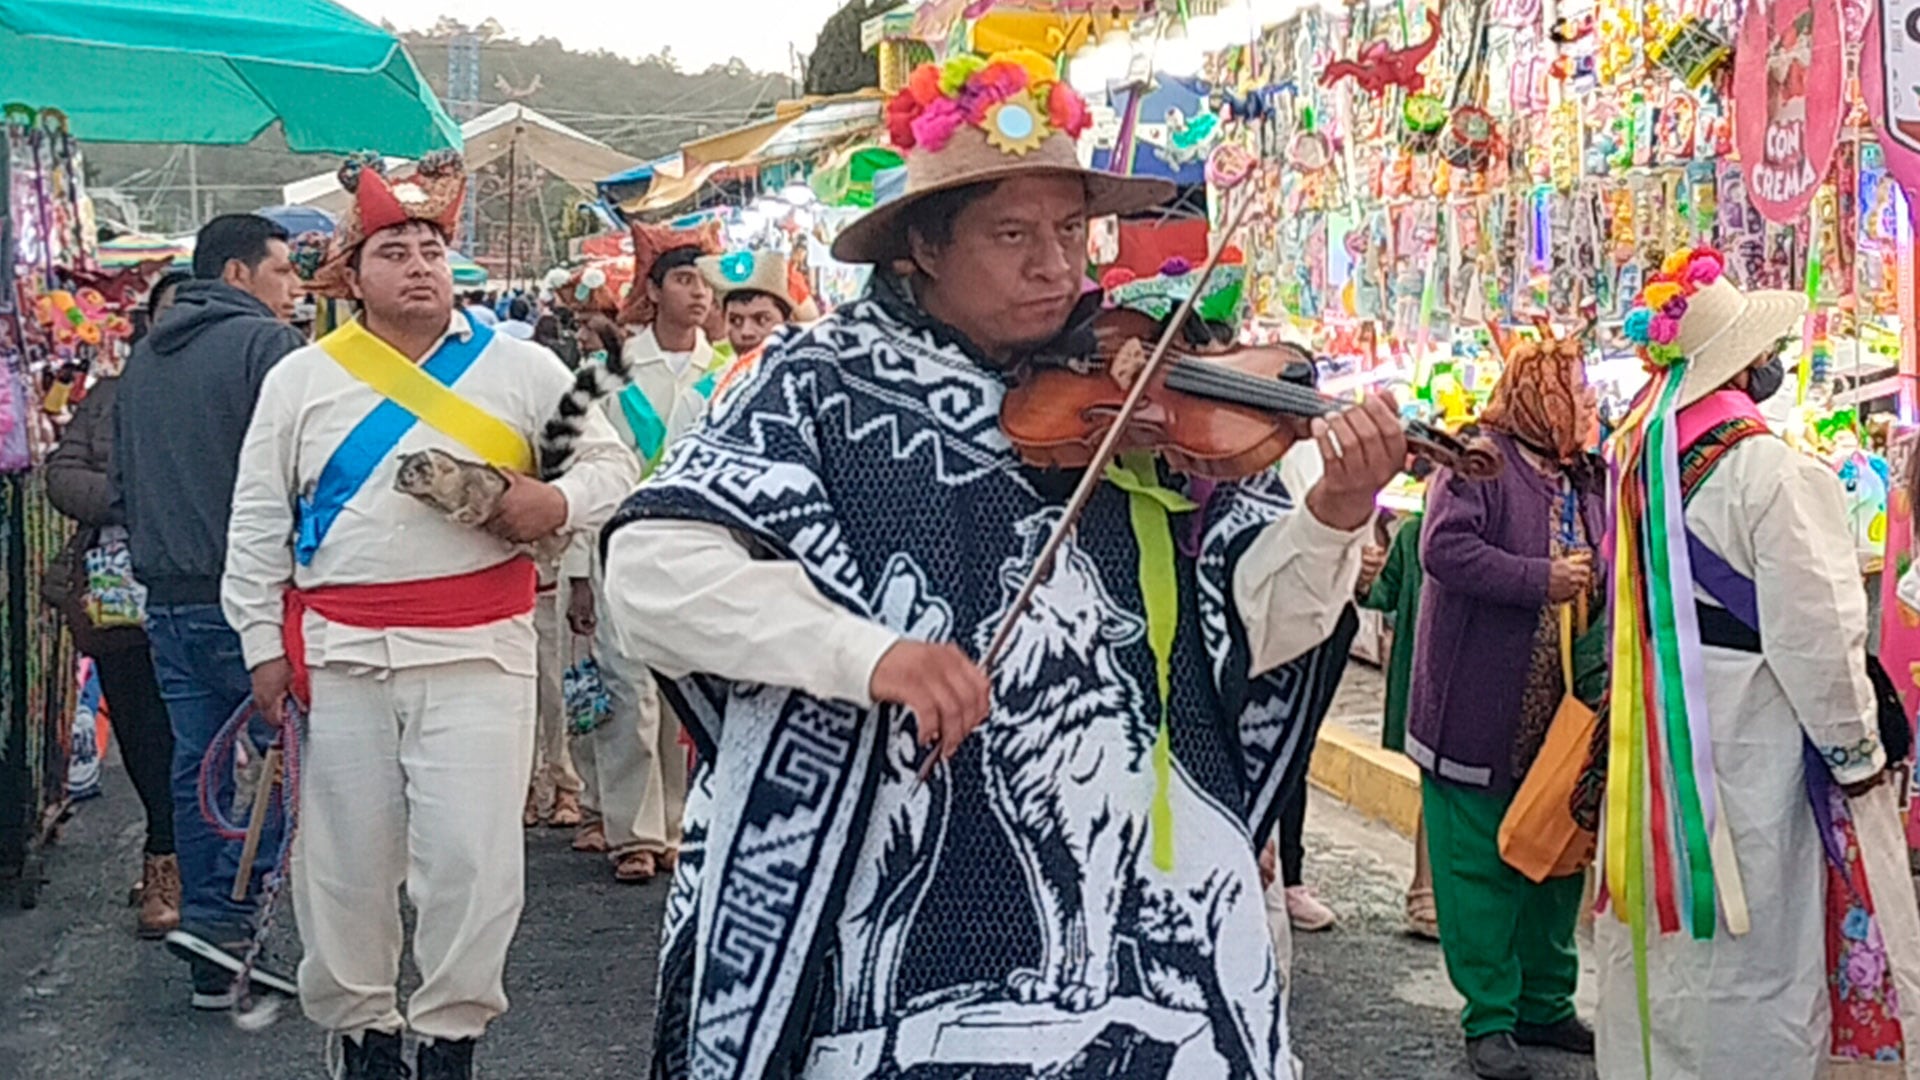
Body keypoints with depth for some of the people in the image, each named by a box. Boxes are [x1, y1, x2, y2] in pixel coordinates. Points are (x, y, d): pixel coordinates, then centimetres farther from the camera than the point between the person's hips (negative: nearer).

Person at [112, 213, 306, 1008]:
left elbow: (121, 483, 24)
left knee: (198, 765, 10)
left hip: (167, 599, 8)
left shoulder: (141, 360, 17)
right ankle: (223, 912, -8)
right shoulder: (265, 345, -9)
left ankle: (214, 965, 14)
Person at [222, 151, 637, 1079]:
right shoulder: (300, 380, 8)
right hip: (337, 653, 1)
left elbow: (609, 464, 10)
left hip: (477, 652, -1)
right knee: (344, 856, 8)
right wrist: (263, 642, 6)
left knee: (470, 855, -4)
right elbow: (258, 523, 11)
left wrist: (559, 502, -11)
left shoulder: (522, 369, 5)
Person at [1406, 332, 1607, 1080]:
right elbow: (1444, 548, -22)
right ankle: (1489, 1019, 10)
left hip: (1560, 715, 7)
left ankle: (1544, 1004, 27)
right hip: (1481, 715, -7)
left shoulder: (1588, 478, 15)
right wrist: (1542, 580, -22)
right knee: (1480, 865, 0)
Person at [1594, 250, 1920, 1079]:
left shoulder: (1643, 455, 5)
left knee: (1665, 935, 17)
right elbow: (1815, 633, -19)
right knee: (1755, 951, 1)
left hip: (1657, 728, 8)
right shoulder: (1771, 468, -18)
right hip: (1749, 739, -8)